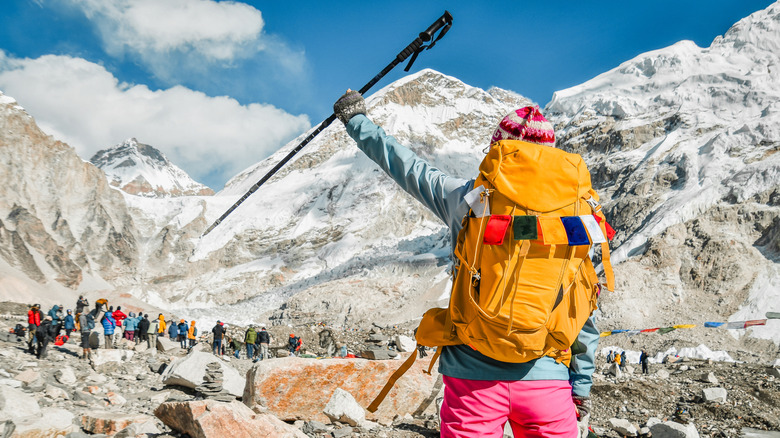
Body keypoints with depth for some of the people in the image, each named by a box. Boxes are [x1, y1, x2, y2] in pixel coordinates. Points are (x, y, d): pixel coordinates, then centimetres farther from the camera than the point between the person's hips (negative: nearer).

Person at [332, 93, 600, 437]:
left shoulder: (464, 196, -3)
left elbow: (407, 167, 13)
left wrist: (355, 120, 30)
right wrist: (582, 394, 11)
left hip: (474, 375, 0)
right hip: (546, 378, 1)